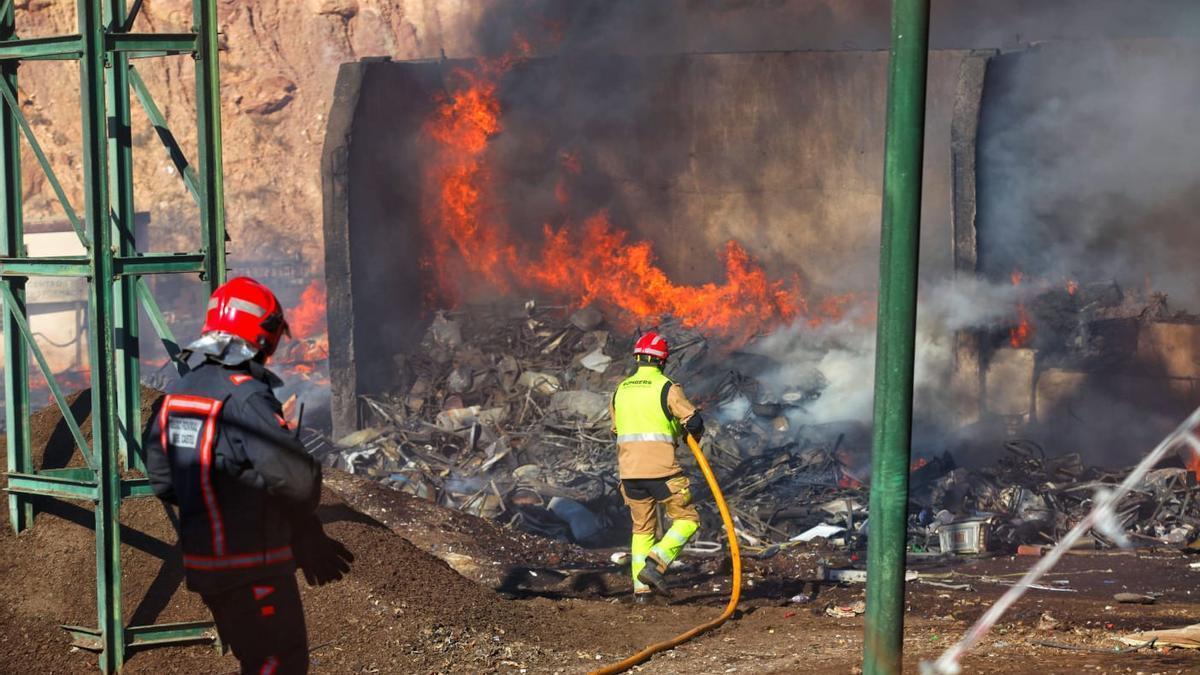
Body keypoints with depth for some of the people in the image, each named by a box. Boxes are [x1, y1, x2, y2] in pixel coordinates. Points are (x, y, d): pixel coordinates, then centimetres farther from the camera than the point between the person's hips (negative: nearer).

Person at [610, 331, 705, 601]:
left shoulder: (620, 390, 12)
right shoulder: (667, 387, -6)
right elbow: (694, 421, -8)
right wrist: (694, 435, 15)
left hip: (629, 471, 6)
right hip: (662, 470, -6)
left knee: (642, 528, 18)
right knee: (687, 520, 7)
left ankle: (640, 589, 12)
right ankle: (655, 563, -12)